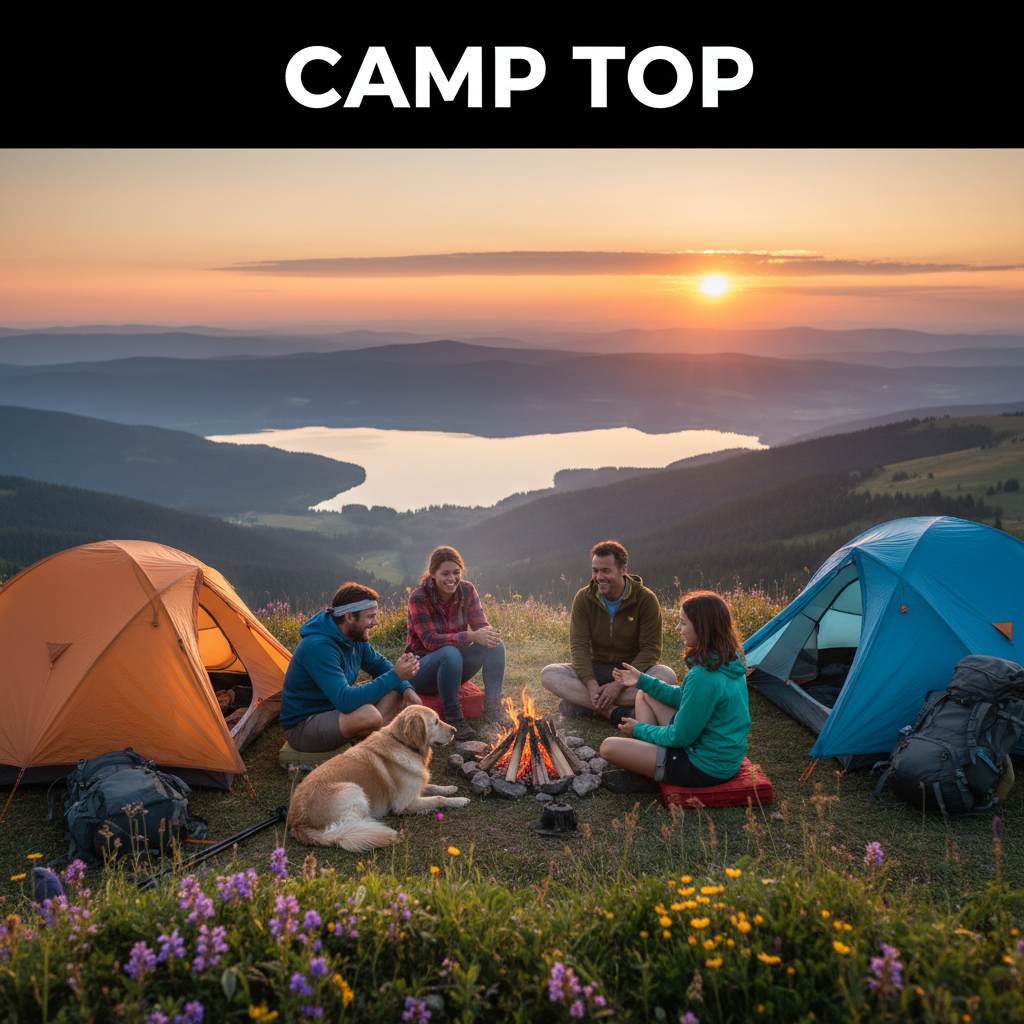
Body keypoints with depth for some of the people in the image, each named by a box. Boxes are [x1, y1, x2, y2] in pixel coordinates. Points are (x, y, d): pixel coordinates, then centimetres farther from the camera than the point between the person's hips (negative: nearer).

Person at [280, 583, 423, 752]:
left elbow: (379, 664, 17)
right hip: (301, 729, -10)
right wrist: (395, 675, -31)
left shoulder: (356, 638, 0)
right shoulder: (319, 647, -29)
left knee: (397, 691, 2)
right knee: (369, 715, -35)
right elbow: (345, 701, -36)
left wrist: (406, 688, -4)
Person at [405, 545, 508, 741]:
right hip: (422, 667, -5)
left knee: (495, 646, -18)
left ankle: (492, 707, -14)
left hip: (454, 666, 5)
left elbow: (481, 624, -6)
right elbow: (431, 640, -25)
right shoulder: (419, 597, -19)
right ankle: (453, 717, -28)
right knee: (450, 653, -37)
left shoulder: (467, 590, -4)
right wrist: (471, 636, -37)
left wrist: (488, 634, -33)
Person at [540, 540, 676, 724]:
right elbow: (578, 646, -8)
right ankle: (613, 711, -34)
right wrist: (591, 684, -26)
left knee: (667, 676, -34)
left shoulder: (645, 599, -10)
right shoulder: (583, 598, -3)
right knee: (548, 675, -22)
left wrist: (619, 684, -25)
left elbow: (650, 649, -13)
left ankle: (583, 704, -32)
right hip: (595, 670, 2)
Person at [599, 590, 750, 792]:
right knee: (644, 694, 18)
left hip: (706, 769, -10)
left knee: (609, 748, -13)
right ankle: (640, 773, 11)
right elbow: (685, 699, 16)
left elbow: (680, 737, -20)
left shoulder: (703, 677, -29)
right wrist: (643, 681, 16)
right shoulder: (731, 660, 1)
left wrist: (640, 730, -3)